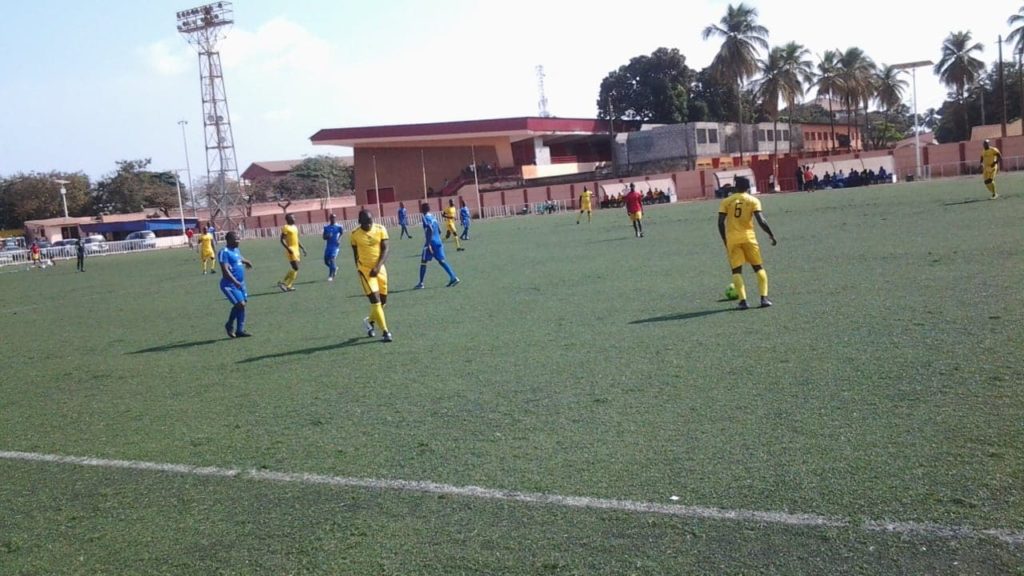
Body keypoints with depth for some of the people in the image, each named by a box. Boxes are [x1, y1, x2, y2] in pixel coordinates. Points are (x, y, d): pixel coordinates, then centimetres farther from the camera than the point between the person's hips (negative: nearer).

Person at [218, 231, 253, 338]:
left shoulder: (236, 250, 13)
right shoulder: (224, 252, -14)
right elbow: (225, 270, -23)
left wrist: (246, 262, 21)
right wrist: (235, 282, -32)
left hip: (240, 283, 9)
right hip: (230, 285, -9)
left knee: (242, 305, 9)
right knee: (240, 304, -16)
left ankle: (240, 330, 16)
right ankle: (230, 326, 5)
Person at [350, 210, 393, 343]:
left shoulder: (381, 230, -5)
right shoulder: (355, 234, -8)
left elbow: (385, 249, -8)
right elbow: (355, 253, 5)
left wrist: (378, 266, -20)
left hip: (379, 268, 3)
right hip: (365, 269, -3)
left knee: (383, 300, 11)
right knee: (375, 300, -11)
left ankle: (370, 321, 38)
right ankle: (385, 331, -7)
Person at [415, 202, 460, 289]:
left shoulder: (426, 218, -10)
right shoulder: (433, 217, 15)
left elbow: (430, 230, -21)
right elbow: (439, 230, 18)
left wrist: (428, 244, -23)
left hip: (431, 243, -7)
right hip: (438, 242, 7)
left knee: (423, 262, 2)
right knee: (441, 260, 7)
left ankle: (421, 283, 4)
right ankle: (453, 278, -5)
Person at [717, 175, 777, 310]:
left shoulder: (726, 201, 4)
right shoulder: (753, 201, 2)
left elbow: (720, 222, -1)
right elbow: (761, 221, -8)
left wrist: (725, 240, 10)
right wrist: (771, 234, 4)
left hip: (732, 239, 0)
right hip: (748, 237, 0)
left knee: (736, 270, 6)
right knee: (759, 267, 12)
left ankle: (743, 300, -6)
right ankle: (764, 298, 3)